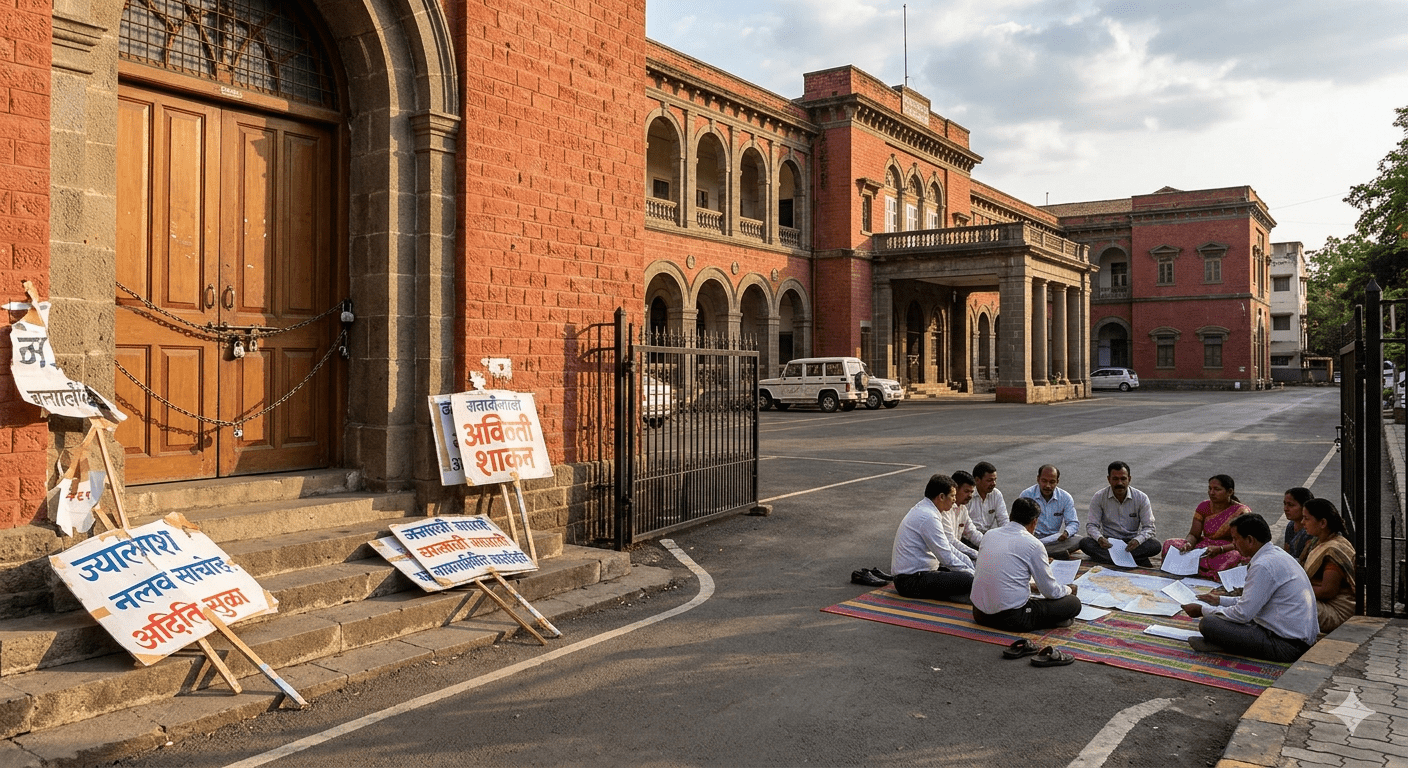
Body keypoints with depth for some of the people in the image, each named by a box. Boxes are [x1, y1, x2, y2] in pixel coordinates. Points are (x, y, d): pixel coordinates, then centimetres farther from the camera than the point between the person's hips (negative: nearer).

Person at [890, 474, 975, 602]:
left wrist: (971, 566, 15)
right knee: (968, 579, -22)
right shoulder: (928, 517, -19)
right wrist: (972, 573, -5)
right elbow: (946, 557, -17)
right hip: (912, 582, -11)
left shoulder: (922, 509, 13)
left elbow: (948, 546, 19)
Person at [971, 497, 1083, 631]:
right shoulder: (1033, 544, -8)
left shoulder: (989, 535, 9)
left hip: (979, 615, 6)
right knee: (1074, 603, 6)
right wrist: (1069, 590, 23)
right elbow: (1050, 592, 0)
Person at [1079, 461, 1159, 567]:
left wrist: (1138, 540, -27)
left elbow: (1149, 527, -4)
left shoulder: (1141, 498, -2)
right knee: (1085, 543, -30)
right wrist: (1099, 538, -29)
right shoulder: (1099, 497, -2)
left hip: (1131, 543, 0)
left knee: (1155, 545, -29)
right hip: (1108, 542, 0)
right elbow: (1091, 525, -5)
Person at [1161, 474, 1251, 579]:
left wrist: (1219, 549, -32)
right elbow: (1194, 534, 5)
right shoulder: (1204, 507, 7)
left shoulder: (1241, 511, -7)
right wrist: (1189, 544, -21)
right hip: (1204, 546, 5)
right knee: (1170, 544, -17)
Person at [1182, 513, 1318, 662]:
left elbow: (1243, 613, -19)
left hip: (1287, 646, -11)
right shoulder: (1276, 553, 11)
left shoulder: (1263, 566, -21)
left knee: (1208, 624, -21)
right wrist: (1220, 600, 26)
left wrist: (1202, 611, -7)